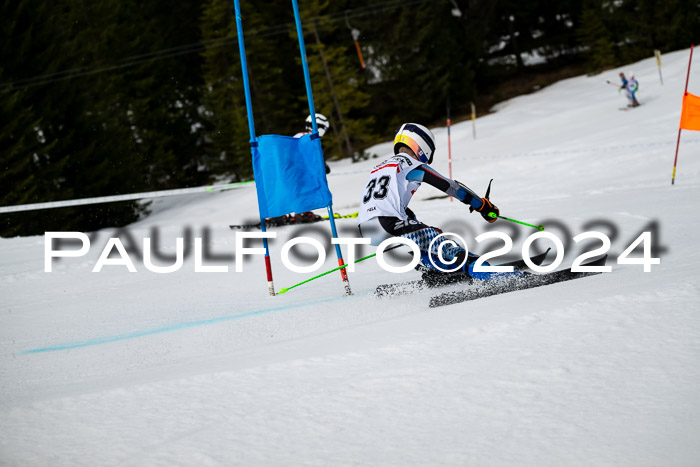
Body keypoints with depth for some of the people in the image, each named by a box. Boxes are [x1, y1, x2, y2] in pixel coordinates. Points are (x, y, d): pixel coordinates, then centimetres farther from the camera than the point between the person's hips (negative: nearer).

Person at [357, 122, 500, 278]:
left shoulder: (378, 168, 30)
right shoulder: (410, 164, 6)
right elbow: (447, 185, 7)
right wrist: (482, 204, 15)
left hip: (365, 232, 8)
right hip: (388, 226, -8)